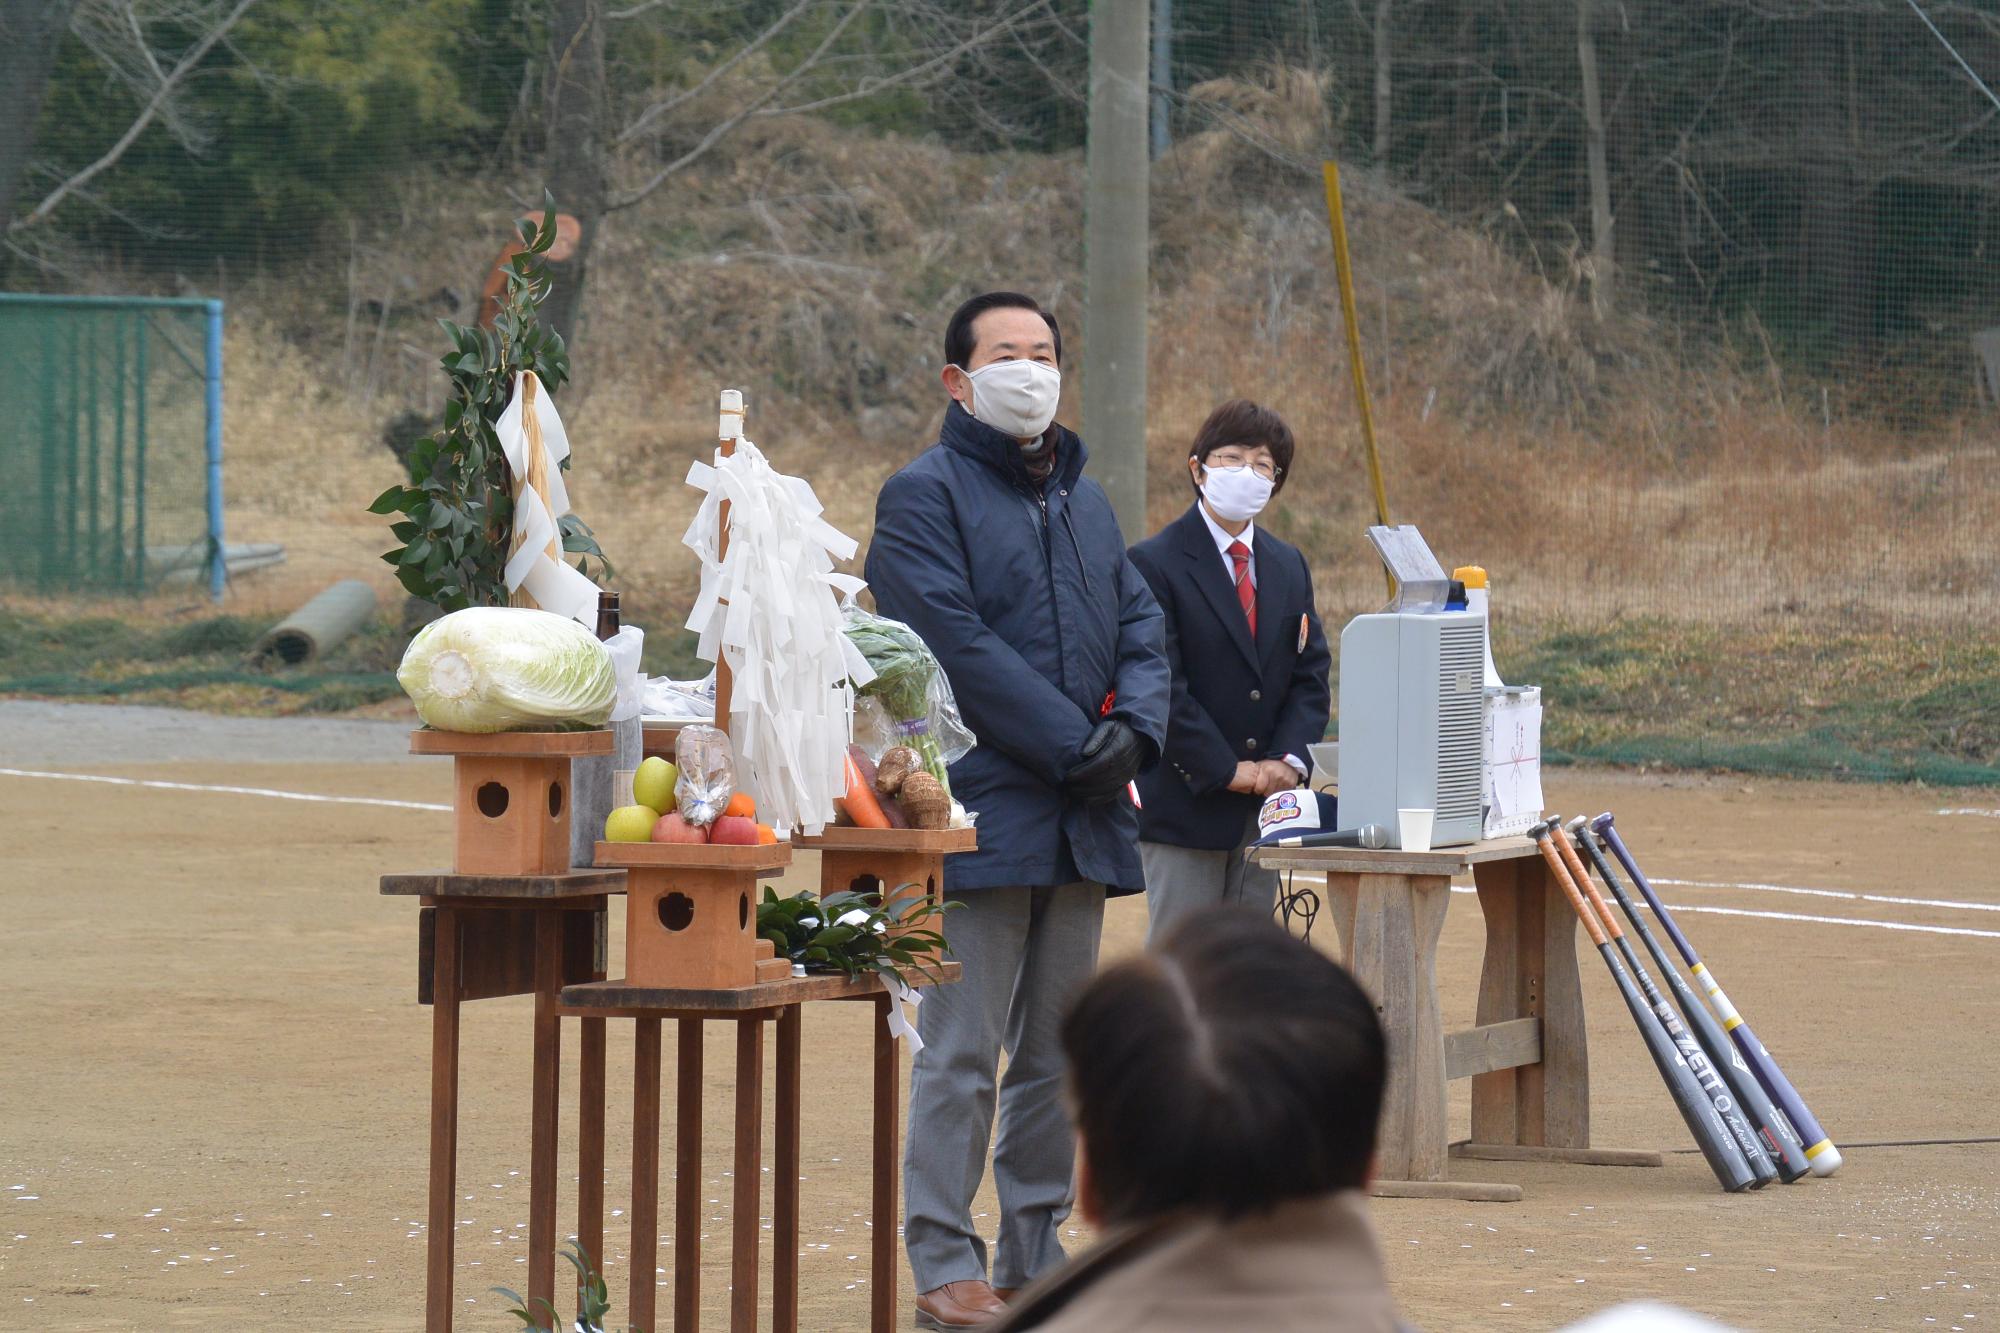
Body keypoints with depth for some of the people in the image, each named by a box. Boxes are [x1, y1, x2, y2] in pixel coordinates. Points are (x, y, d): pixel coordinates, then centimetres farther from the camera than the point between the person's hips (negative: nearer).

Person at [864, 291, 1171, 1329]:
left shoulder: (1083, 497, 19)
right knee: (963, 1051, -6)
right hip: (982, 808, -7)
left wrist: (1135, 727, -5)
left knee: (1058, 1050, 12)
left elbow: (1140, 628, 15)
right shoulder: (925, 495, -5)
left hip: (1085, 818, 7)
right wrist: (1074, 745, -16)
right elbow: (961, 648, -14)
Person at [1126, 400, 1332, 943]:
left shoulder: (1288, 566, 14)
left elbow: (1311, 674, 9)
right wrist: (1228, 771, -16)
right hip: (1186, 802, -6)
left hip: (1268, 798, 6)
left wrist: (1288, 760, -8)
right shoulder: (1154, 565, -7)